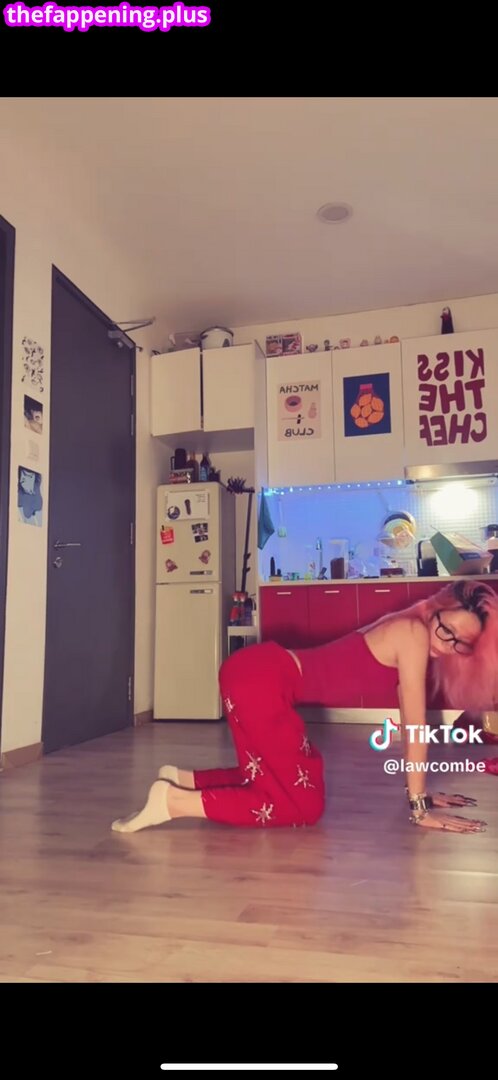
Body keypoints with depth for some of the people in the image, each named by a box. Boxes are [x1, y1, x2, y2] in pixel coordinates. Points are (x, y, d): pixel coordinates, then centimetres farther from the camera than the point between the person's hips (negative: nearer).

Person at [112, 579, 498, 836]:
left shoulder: (413, 637, 13)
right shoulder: (414, 633, -13)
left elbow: (412, 722, 18)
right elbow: (415, 727, -12)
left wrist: (422, 789, 19)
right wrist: (420, 807, -6)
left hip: (262, 675, 10)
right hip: (259, 679, -10)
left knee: (277, 779, 18)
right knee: (304, 805, -3)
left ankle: (180, 779, 18)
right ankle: (173, 801, -5)